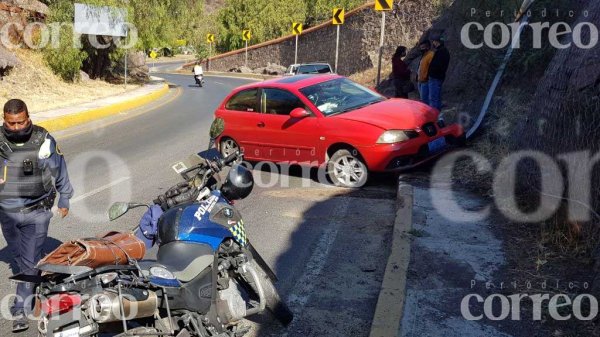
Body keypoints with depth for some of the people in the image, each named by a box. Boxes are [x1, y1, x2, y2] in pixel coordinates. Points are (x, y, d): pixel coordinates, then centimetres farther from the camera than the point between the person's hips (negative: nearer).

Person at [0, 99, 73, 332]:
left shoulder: (43, 140, -11)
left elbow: (59, 170, 2)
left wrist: (64, 200, 9)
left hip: (37, 211, -3)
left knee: (30, 260, -4)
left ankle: (21, 309, 4)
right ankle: (33, 283, 45)